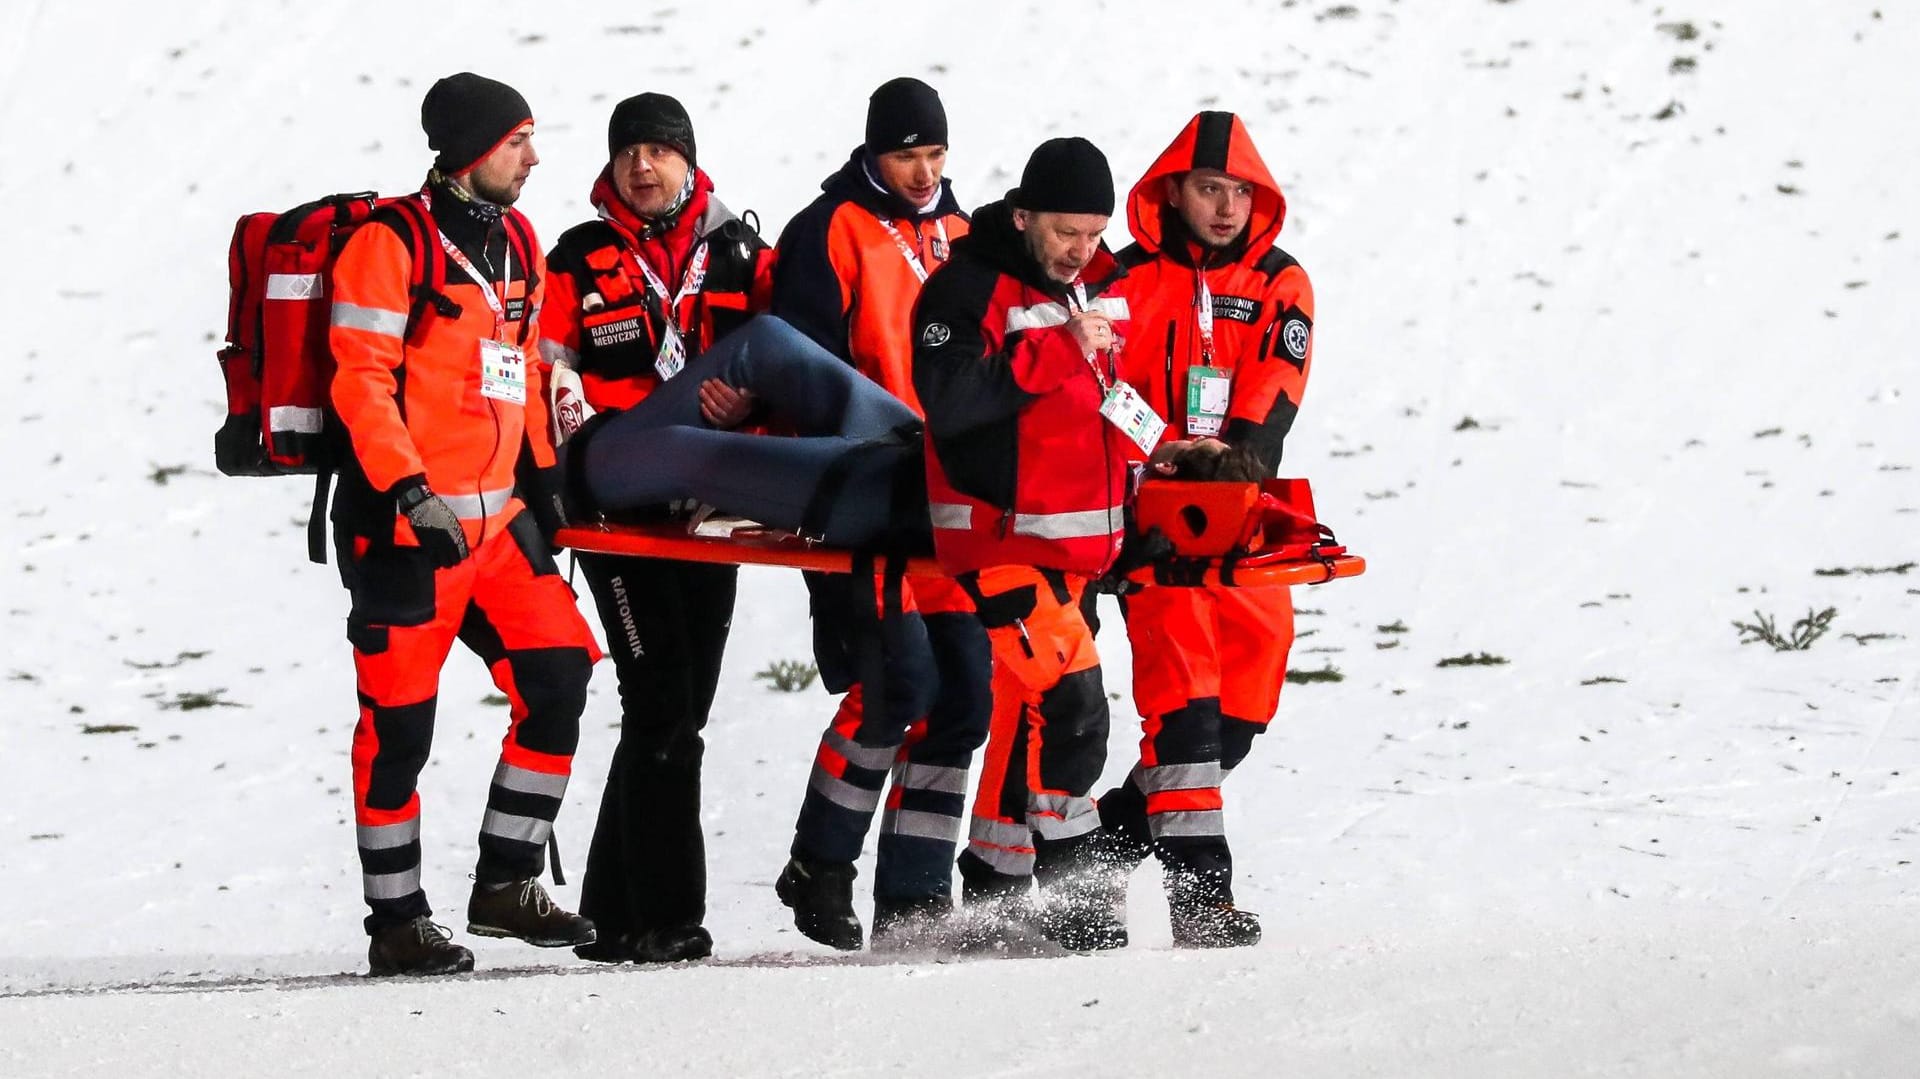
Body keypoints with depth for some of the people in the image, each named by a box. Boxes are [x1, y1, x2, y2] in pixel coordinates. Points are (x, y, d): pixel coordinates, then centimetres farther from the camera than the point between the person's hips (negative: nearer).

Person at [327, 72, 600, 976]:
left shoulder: (512, 243, 14)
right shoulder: (391, 243, -10)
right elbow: (361, 380, -15)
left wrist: (540, 479, 21)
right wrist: (409, 491, -23)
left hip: (498, 519, 8)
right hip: (405, 525, -8)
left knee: (558, 677, 0)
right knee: (400, 722, -3)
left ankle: (507, 884, 10)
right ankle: (397, 921, 5)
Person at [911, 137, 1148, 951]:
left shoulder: (1102, 287, 11)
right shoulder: (970, 288, -13)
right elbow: (949, 401, -27)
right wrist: (1057, 352, -26)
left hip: (1074, 538, 8)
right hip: (998, 534, -8)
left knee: (1028, 706, 13)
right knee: (1067, 698, -17)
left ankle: (995, 890, 22)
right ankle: (1075, 893, -12)